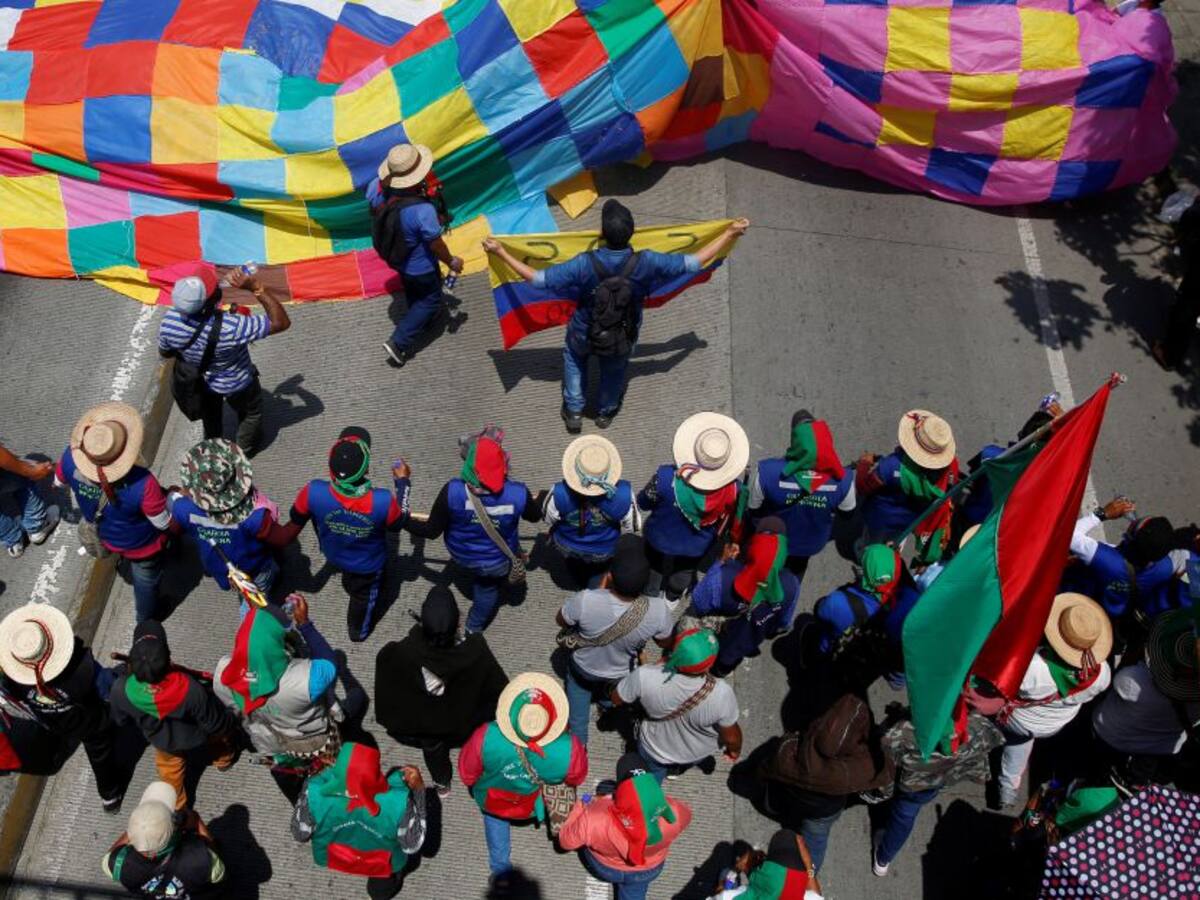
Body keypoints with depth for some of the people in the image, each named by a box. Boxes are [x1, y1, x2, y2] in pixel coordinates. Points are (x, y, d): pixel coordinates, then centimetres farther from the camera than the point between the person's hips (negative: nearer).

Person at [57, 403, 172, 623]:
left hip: (105, 537, 4)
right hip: (142, 545, -3)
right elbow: (164, 523, -28)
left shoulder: (71, 457, -32)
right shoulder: (142, 484, -46)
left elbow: (59, 480, -6)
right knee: (146, 582, 29)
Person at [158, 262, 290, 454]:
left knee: (210, 416, 36)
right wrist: (255, 287, -41)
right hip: (236, 385, -4)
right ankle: (244, 451, 57)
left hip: (200, 382, 4)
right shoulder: (230, 327, -46)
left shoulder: (169, 321, -30)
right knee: (251, 414, 31)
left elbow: (165, 353, -9)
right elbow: (282, 322, -39)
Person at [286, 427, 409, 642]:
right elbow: (398, 523, -18)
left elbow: (296, 519, -14)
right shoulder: (383, 501, -44)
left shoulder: (314, 492, -39)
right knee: (364, 595, 32)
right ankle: (358, 630, 62)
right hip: (369, 564, -1)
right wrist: (402, 481, -7)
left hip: (334, 556, 1)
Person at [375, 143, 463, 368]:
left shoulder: (381, 192, -21)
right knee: (431, 300, 20)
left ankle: (421, 321, 61)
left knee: (413, 294, 33)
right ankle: (398, 342, 18)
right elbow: (436, 244, -26)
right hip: (420, 267, -6)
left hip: (395, 258, 6)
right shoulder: (423, 210, -40)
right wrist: (451, 262, -6)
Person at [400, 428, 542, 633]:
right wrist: (545, 496, 11)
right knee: (488, 589, 33)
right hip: (499, 561, 0)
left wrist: (403, 521, -6)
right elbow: (534, 516, -10)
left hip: (462, 557, 0)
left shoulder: (453, 491, -37)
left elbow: (431, 531, -23)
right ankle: (474, 628, 57)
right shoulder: (517, 493, -35)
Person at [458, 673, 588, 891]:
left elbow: (466, 772, -20)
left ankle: (500, 872, 41)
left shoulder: (487, 738, -42)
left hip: (491, 801, -1)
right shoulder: (567, 750, -40)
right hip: (534, 807, 1)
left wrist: (472, 784, 4)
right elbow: (577, 777, -16)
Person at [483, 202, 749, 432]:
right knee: (615, 367, 34)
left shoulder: (585, 264, -37)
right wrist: (730, 233, -11)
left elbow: (536, 278, -29)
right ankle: (605, 413, 57)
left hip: (585, 334, -1)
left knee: (573, 357, 34)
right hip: (623, 338, 1)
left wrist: (500, 252, -18)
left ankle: (574, 413, 44)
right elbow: (695, 262, -22)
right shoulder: (645, 263, -33)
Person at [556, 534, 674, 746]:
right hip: (621, 677, 2)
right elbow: (666, 643, -14)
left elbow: (561, 621, -18)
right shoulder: (659, 610, -38)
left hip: (582, 667, -2)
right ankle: (607, 701, 70)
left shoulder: (585, 600, -42)